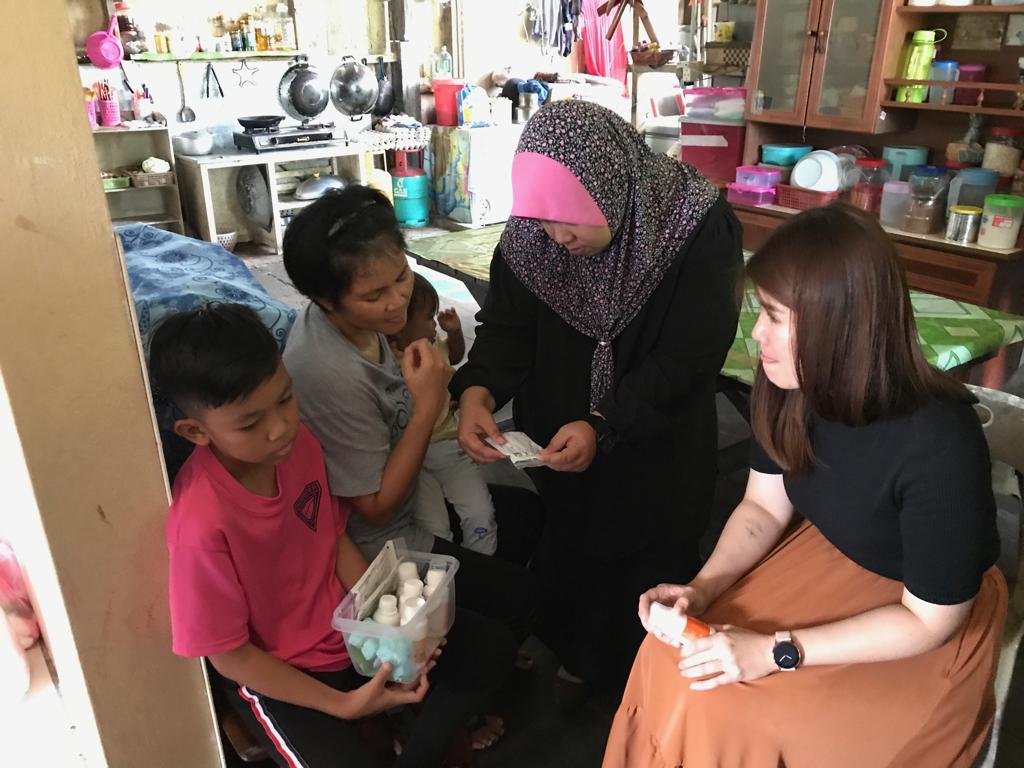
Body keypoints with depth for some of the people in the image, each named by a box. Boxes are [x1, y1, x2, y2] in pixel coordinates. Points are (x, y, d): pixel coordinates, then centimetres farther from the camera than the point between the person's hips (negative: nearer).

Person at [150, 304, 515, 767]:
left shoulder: (298, 442, -14)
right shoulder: (201, 522, -31)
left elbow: (335, 539, 1)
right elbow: (228, 655, -19)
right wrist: (342, 704, -19)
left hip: (348, 624, 6)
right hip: (273, 672, -5)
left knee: (489, 649, 3)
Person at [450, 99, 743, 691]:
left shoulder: (699, 227, -25)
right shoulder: (533, 230, -12)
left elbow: (687, 359, -24)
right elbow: (508, 323, -9)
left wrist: (603, 427, -35)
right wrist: (479, 389, -30)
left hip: (659, 457, -3)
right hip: (560, 448, 3)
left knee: (652, 574, 18)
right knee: (567, 557, 22)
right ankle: (577, 661, 52)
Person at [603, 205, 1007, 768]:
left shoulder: (938, 444, -34)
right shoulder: (789, 386, -18)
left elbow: (928, 619, -21)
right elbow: (763, 508, -1)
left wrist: (777, 651, -25)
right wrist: (704, 587, -17)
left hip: (929, 618, -5)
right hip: (824, 554, 5)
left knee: (727, 710, -15)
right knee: (671, 658, -9)